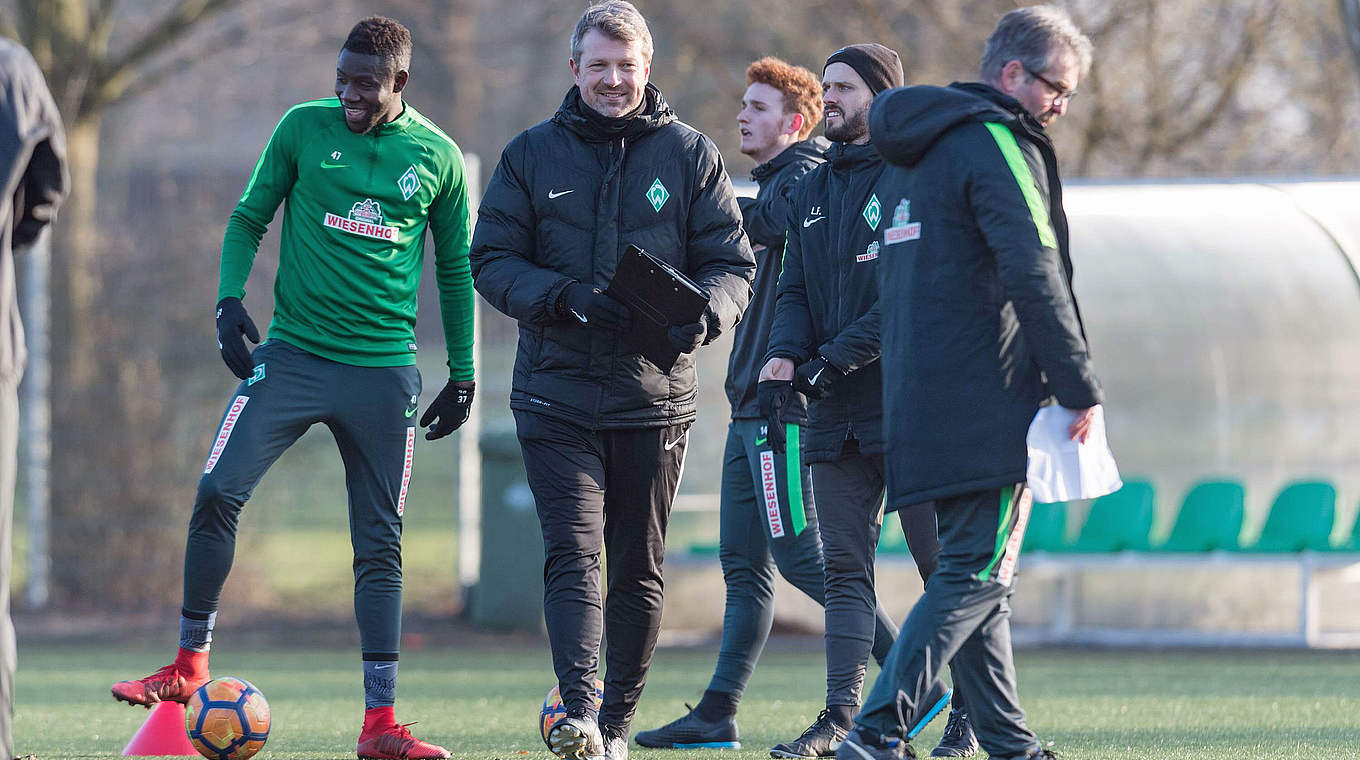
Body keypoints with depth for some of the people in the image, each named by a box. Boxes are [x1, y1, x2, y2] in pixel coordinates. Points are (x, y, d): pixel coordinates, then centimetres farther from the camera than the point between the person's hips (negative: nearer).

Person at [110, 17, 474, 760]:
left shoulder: (436, 156, 4)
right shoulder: (304, 128, 1)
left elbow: (455, 268, 13)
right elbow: (248, 218, 9)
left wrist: (463, 374, 13)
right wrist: (229, 299, -8)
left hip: (384, 369, 0)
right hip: (293, 354, 0)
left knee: (380, 541, 0)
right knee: (218, 490, -15)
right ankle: (190, 663, 1)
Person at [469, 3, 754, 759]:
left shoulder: (691, 155, 5)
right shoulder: (532, 153, 5)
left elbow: (733, 264, 4)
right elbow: (491, 260, 2)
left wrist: (703, 314, -19)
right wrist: (563, 297, -17)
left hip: (655, 396, 1)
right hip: (556, 393, -1)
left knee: (638, 569, 8)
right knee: (573, 552, -14)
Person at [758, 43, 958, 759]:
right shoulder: (811, 192, 18)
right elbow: (794, 289, 14)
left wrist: (834, 359, -17)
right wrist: (782, 359, -6)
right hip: (835, 410, 7)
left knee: (943, 566, -3)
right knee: (843, 569, 3)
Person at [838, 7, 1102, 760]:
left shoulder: (917, 152, 20)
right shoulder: (998, 145, -10)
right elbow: (1035, 276, -19)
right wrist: (1081, 388, -14)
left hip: (923, 403, 10)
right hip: (988, 405, -10)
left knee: (974, 573, 13)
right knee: (976, 573, -10)